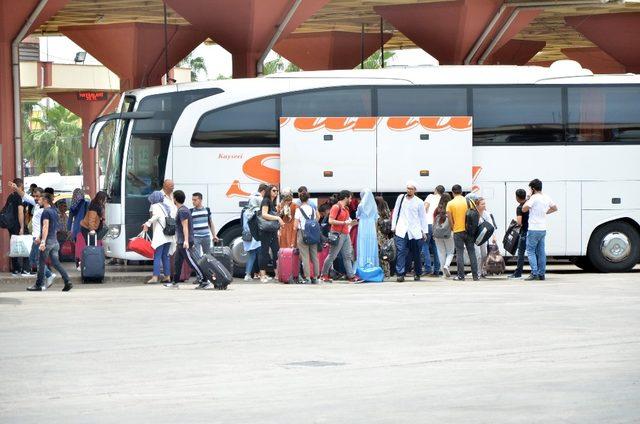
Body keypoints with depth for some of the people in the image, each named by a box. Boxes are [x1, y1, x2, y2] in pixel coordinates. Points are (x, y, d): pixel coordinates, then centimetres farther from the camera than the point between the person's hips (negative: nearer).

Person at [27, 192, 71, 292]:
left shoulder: (46, 212, -12)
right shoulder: (54, 211, 15)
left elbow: (45, 227, -21)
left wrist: (43, 241, -25)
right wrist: (39, 237, 31)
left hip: (48, 241, -8)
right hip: (54, 241, 8)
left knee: (41, 263, 2)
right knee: (55, 262, 6)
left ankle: (38, 285, 8)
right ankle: (67, 282, -5)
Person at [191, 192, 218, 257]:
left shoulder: (207, 210, 7)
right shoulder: (191, 211, -2)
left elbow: (211, 223, 14)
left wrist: (214, 236, 11)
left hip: (206, 237, 3)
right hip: (195, 237, -3)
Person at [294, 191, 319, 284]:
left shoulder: (299, 209, -5)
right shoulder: (313, 209, 7)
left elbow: (296, 225, -8)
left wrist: (296, 228, 12)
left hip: (303, 233, -4)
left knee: (305, 257, -4)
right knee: (314, 257, 9)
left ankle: (307, 278, -9)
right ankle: (315, 277, 11)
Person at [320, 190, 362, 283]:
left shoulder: (345, 208, 16)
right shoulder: (336, 207, -11)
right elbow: (331, 221, -18)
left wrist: (350, 223, 10)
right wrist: (344, 223, -20)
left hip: (345, 234, 9)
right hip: (338, 234, -9)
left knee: (348, 256, 5)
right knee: (332, 256, -2)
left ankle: (351, 276, 4)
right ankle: (324, 275, 7)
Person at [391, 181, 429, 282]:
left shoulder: (419, 202, 5)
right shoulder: (400, 198, 9)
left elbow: (423, 217, 10)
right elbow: (395, 212, 15)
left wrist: (424, 231, 8)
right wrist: (393, 226, 10)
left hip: (415, 231, 0)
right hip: (401, 230, 0)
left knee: (416, 254, 8)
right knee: (401, 251, -13)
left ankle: (417, 274, 22)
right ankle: (400, 274, -18)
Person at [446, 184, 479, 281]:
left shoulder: (450, 204, -4)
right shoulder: (468, 201, 1)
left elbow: (450, 219, -5)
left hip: (458, 231, -2)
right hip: (469, 230, 2)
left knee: (459, 253, 1)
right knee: (472, 252, 7)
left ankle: (461, 276, -2)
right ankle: (475, 276, 6)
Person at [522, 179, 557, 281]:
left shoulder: (534, 198, -14)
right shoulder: (547, 198, 10)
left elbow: (524, 209, -17)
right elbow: (555, 208, 24)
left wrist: (528, 199, -4)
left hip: (534, 229, -7)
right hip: (543, 229, 7)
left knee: (530, 251, -3)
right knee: (541, 252, 11)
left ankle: (534, 273, -13)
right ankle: (541, 274, 12)